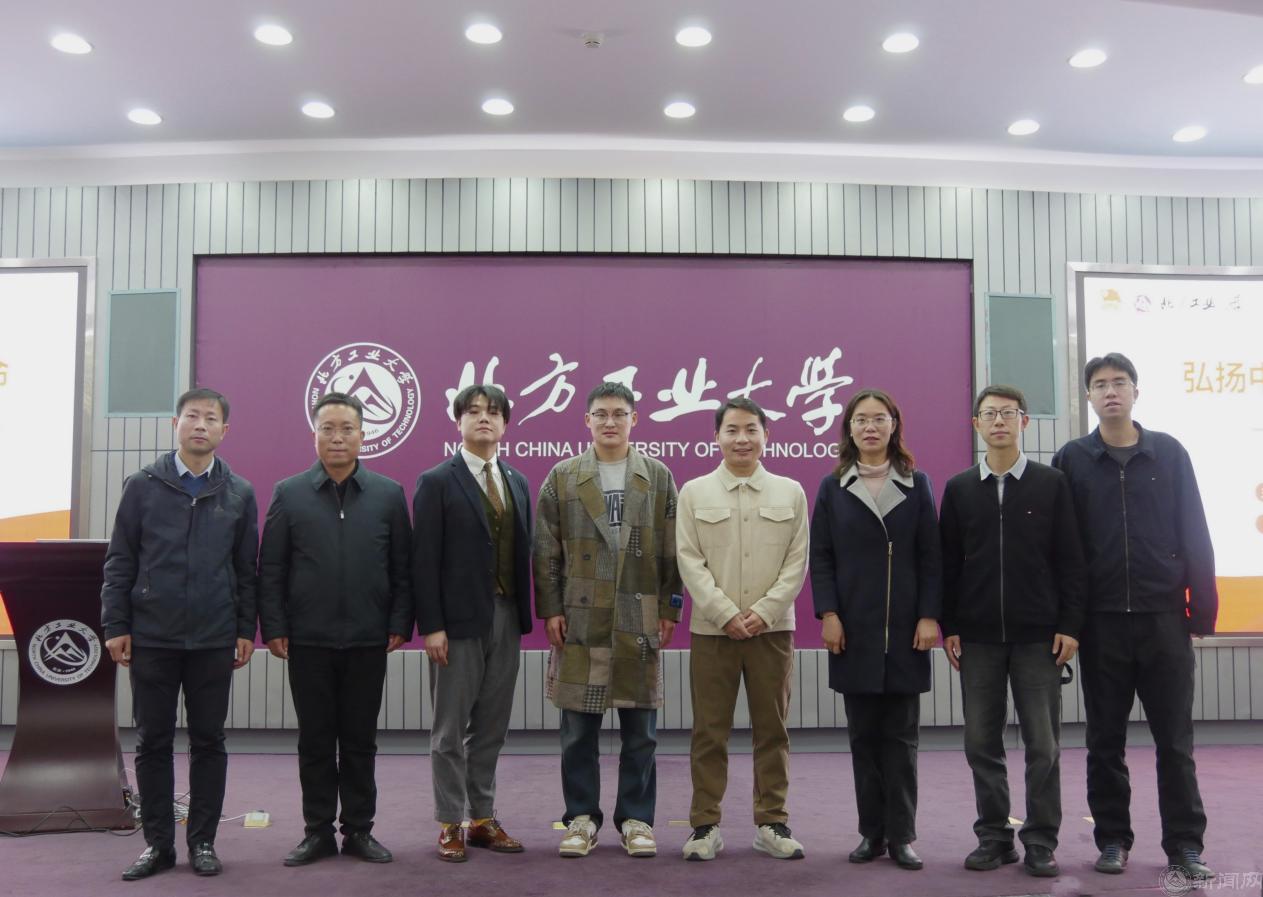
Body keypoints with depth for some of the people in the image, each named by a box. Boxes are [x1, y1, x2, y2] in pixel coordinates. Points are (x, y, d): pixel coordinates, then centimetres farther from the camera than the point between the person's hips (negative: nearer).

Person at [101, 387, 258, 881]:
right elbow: (119, 560, 3)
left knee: (209, 741, 6)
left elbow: (246, 569, 7)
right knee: (153, 742, 7)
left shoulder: (239, 494, 4)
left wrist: (246, 630, 3)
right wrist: (115, 626, -2)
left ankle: (202, 841, 17)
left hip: (214, 641, 0)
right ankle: (158, 843, 18)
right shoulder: (142, 486, 3)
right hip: (151, 637, 0)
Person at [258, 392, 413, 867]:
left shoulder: (388, 494, 4)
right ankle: (318, 831, 19)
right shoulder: (289, 493, 3)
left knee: (360, 739, 9)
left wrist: (400, 624, -2)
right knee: (315, 740, 8)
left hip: (368, 640, 0)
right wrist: (273, 627, -3)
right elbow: (270, 569, 3)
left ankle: (359, 830, 19)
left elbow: (402, 567, 4)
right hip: (308, 640, 0)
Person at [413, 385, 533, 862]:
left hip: (505, 618, 5)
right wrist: (431, 625, -14)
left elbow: (523, 552, 12)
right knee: (451, 729, 4)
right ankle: (450, 826, 14)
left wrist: (524, 616, 6)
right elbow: (425, 559, -9)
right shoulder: (436, 482, -4)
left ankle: (483, 819, 22)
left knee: (491, 726, 12)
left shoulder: (517, 483, 12)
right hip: (458, 621, -5)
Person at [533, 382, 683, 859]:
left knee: (640, 731, 7)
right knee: (578, 730, 6)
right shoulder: (562, 478, 5)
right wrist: (549, 609, -2)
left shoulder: (659, 478, 7)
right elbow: (546, 551, 4)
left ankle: (636, 819, 19)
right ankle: (581, 818, 19)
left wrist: (670, 608, 0)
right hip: (579, 619, 0)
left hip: (639, 619, 0)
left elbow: (672, 550, 6)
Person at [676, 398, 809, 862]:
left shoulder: (791, 492, 7)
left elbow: (797, 561, 3)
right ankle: (705, 824, 13)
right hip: (712, 629, -1)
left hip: (772, 627, 1)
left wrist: (764, 612, -9)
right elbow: (689, 560, -1)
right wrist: (725, 614, -11)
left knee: (772, 729, 7)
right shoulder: (694, 492, 4)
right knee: (709, 732, 4)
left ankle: (771, 822, 17)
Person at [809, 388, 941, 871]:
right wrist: (828, 614, -8)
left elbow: (930, 557, 3)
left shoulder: (917, 485, 7)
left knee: (901, 735, 3)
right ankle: (871, 832, 13)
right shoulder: (832, 488, 7)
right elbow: (820, 557, 3)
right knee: (864, 734, 5)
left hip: (905, 628, 0)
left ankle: (901, 835, 10)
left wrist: (930, 615, -6)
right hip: (853, 629, 0)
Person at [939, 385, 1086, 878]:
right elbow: (949, 563, 7)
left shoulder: (1052, 483, 3)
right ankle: (994, 837, 18)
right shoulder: (959, 489, 7)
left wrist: (1069, 625, -4)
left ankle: (1041, 842, 14)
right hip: (977, 637, 2)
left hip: (1038, 635, -1)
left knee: (1043, 745, 3)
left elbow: (1070, 560, 2)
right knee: (982, 743, 6)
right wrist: (949, 627, 2)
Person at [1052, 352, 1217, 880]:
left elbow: (1195, 535, 3)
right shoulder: (1071, 460, 3)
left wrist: (1203, 608, -2)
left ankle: (1185, 844, 15)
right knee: (1106, 740, 8)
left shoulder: (1169, 453, 4)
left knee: (1174, 738, 5)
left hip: (1163, 617, 0)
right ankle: (1112, 840, 19)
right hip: (1101, 620, 0)